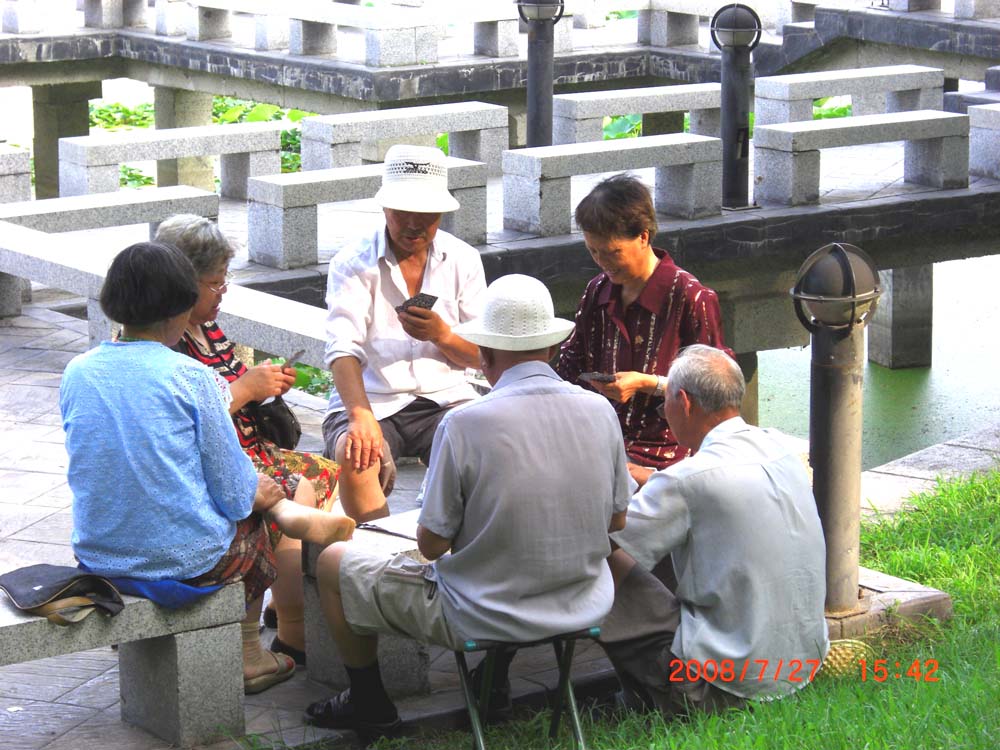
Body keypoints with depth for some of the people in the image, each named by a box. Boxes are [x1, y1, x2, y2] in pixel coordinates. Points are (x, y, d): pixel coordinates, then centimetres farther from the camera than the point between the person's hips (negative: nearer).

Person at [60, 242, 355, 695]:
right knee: (251, 525, 29)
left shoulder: (76, 373, -2)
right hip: (185, 559, -5)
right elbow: (232, 492, -10)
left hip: (97, 557, 5)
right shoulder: (188, 375, -15)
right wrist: (255, 494, 15)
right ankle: (246, 656, 40)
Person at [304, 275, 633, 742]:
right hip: (583, 609, 5)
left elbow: (431, 544, -15)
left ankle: (369, 706, 30)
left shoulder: (463, 424, -23)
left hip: (485, 620, -5)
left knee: (332, 564, 16)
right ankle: (497, 680, 43)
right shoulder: (600, 411, -8)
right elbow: (616, 520, 5)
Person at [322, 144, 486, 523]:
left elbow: (483, 355, 9)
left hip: (444, 397, 2)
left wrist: (442, 335, -14)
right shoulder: (353, 263, -1)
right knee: (355, 459, -34)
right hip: (370, 400, -2)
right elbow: (343, 349, -16)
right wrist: (361, 416, -34)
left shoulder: (463, 260, 9)